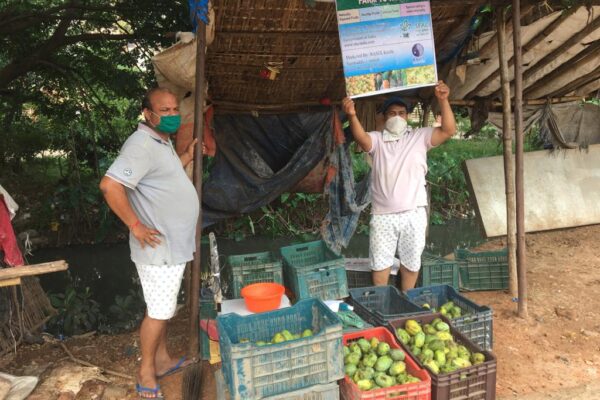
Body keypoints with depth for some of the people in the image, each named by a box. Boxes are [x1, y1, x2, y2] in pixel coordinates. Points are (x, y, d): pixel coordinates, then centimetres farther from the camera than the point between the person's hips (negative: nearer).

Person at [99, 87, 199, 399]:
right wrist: (136, 226, -24)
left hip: (172, 244, 10)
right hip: (158, 247, -10)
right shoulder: (142, 145, -21)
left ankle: (162, 360, 35)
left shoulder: (163, 142, 12)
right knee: (159, 312, 1)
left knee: (164, 308, 20)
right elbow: (110, 185, -30)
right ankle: (146, 375, 17)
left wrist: (186, 157, 15)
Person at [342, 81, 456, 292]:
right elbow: (361, 138, -21)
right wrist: (352, 116, -41)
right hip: (382, 215, 0)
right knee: (380, 263, 10)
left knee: (411, 262, 14)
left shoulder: (420, 137, 3)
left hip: (414, 214, 1)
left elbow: (449, 130, -9)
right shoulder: (377, 140, 1)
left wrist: (443, 100, -22)